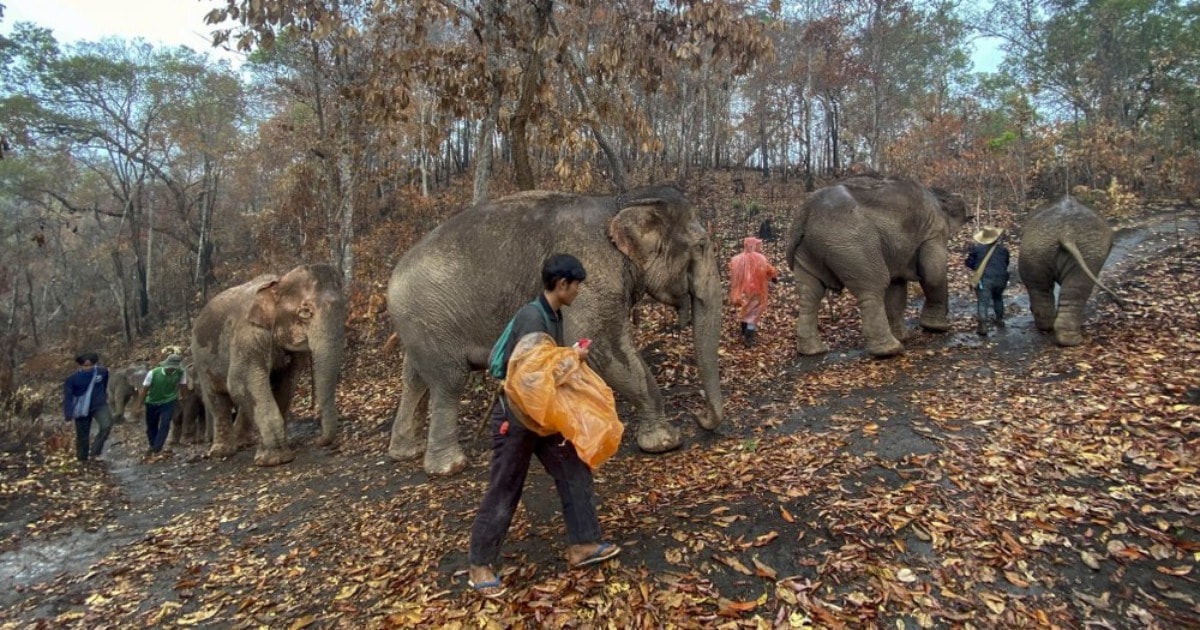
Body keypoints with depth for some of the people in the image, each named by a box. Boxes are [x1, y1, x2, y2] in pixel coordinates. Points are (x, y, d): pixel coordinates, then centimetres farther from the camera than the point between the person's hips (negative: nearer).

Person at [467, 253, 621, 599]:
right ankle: (480, 565, 19)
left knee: (574, 471, 10)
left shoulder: (554, 315, 5)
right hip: (515, 415, -9)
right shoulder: (532, 316, -24)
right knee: (504, 490, 2)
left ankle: (582, 545, 23)